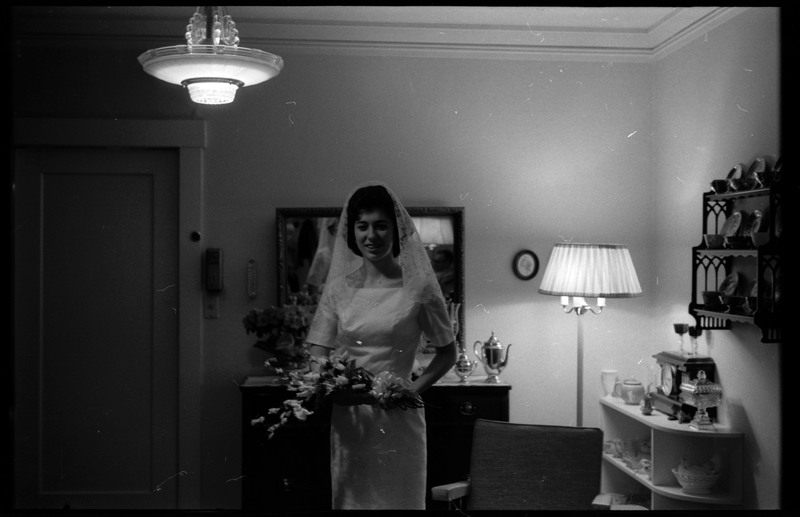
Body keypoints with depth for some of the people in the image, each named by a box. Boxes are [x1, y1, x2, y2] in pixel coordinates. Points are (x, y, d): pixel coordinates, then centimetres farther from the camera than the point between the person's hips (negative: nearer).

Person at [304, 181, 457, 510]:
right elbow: (317, 356, 4)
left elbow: (447, 353, 5)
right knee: (349, 498, 10)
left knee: (397, 499, 6)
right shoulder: (339, 286, 4)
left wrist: (414, 389, -9)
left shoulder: (417, 287, -3)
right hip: (346, 419, 2)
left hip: (397, 419, -2)